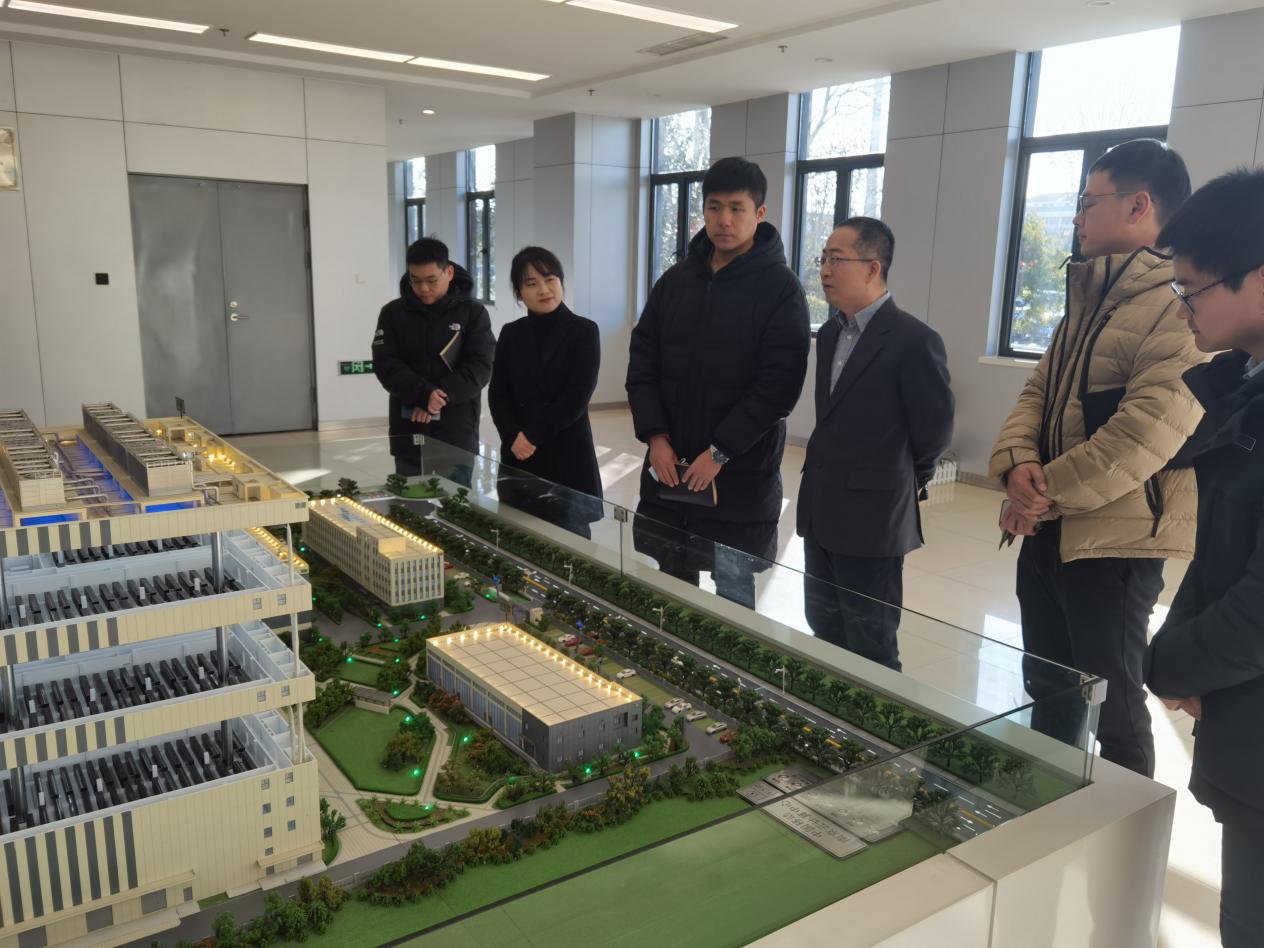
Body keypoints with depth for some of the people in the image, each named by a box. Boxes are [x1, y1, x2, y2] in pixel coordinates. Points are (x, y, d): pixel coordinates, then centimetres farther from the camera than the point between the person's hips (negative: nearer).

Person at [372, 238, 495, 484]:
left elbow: (479, 367, -6)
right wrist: (424, 394, -19)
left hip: (457, 434, -2)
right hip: (408, 434, 2)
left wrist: (439, 395, -18)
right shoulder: (393, 313, 6)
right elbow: (386, 365, -3)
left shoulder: (473, 312, 2)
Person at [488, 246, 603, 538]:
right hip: (519, 456, 4)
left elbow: (577, 398, -10)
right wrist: (513, 437, -12)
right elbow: (497, 395, 5)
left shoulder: (583, 331, -3)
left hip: (567, 456, -3)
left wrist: (532, 435, -12)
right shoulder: (511, 334, 9)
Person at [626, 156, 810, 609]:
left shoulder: (781, 289, -6)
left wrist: (719, 453, -16)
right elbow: (642, 362, 8)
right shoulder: (675, 280, 9)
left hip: (740, 479, -5)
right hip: (667, 469, 5)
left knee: (733, 605, 6)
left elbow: (778, 384, -13)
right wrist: (655, 436, -5)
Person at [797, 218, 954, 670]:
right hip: (821, 514, 8)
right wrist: (827, 477, 13)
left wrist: (901, 484, 5)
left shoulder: (914, 340, -15)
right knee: (825, 637, 18)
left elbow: (935, 431, -9)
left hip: (872, 520, -8)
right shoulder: (830, 333, 10)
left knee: (870, 651, 6)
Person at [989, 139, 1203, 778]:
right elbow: (1039, 391, 11)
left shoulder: (1180, 306, -16)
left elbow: (1149, 428, -25)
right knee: (1047, 692, 22)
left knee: (1113, 706, 6)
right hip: (1046, 532, 9)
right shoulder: (1090, 299, 15)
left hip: (1113, 539, -9)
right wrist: (1017, 463, -9)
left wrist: (1046, 492, -16)